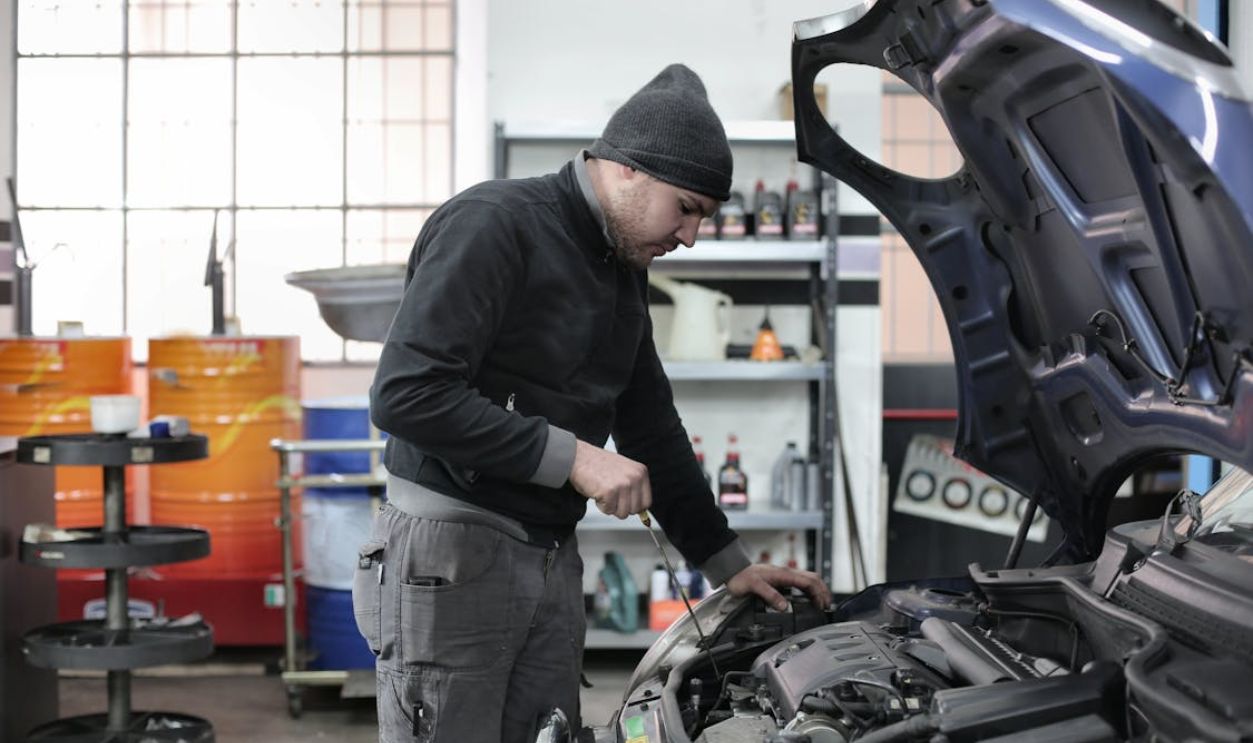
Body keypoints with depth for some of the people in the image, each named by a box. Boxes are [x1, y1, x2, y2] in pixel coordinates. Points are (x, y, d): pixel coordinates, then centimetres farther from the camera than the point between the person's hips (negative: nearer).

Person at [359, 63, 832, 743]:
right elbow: (404, 393, -24)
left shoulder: (624, 271, 14)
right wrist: (570, 457, -22)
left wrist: (727, 563, 19)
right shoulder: (492, 225, -14)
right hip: (450, 551, -8)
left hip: (552, 555, 8)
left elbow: (652, 427, 21)